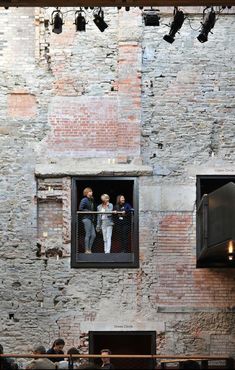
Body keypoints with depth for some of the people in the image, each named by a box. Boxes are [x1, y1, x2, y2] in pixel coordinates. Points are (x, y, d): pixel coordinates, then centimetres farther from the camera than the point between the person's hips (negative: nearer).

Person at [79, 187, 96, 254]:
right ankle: (87, 250, -2)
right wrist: (88, 211, -15)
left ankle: (89, 249, 12)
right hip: (86, 218, -9)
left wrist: (93, 217, 10)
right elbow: (80, 209, -15)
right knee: (88, 234, -7)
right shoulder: (84, 200, -8)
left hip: (91, 219, 9)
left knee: (93, 235, 5)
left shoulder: (91, 200, 18)